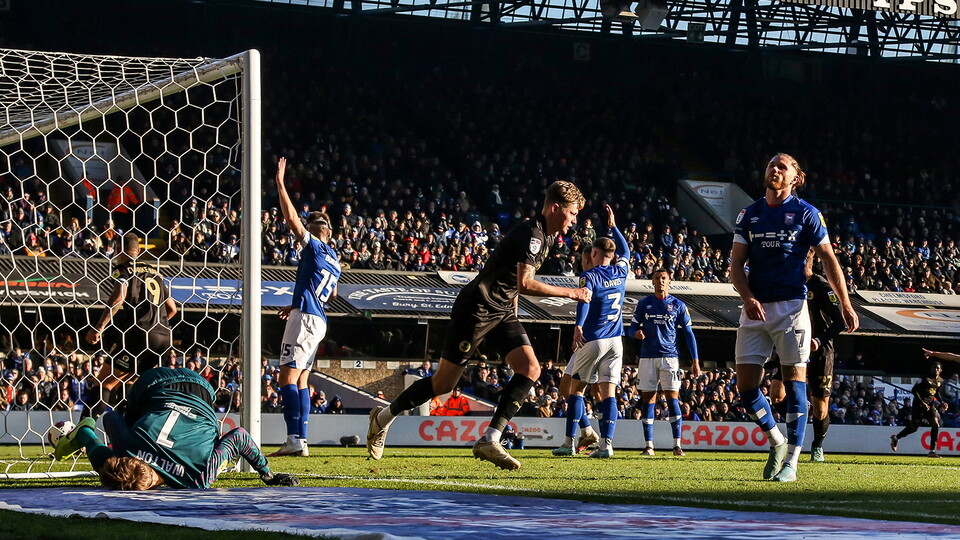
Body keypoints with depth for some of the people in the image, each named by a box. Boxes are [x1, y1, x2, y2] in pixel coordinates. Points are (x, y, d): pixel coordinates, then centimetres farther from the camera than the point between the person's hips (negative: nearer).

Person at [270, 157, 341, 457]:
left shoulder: (314, 246, -4)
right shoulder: (334, 261, 20)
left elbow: (291, 218, -11)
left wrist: (280, 182, -7)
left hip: (305, 317, -9)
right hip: (319, 320, 9)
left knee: (288, 377, -13)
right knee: (300, 379, 11)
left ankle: (294, 440, -22)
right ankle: (301, 441, 7)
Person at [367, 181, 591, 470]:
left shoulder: (544, 237, 11)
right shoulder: (530, 233, -20)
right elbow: (524, 283, -30)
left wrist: (513, 313, 24)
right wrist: (570, 293, -24)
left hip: (503, 312, 9)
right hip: (476, 308, -9)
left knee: (530, 369, -10)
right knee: (444, 382, -3)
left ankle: (490, 441, -12)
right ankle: (383, 417, 18)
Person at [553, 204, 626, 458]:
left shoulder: (590, 275, -5)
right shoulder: (620, 272, 11)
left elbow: (585, 297, -24)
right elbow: (625, 251, 32)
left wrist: (579, 326, -36)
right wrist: (613, 226, 42)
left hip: (592, 340, -5)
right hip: (615, 342, 5)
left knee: (573, 387, 7)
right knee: (608, 392, 0)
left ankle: (569, 442, 4)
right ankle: (606, 443, -12)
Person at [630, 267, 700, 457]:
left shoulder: (678, 305, 6)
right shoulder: (644, 303, 10)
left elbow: (688, 333, 8)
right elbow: (633, 326, 16)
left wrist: (695, 360, 3)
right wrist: (636, 333, -10)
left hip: (670, 356, -2)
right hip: (647, 356, 2)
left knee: (672, 397, -8)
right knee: (648, 399, 0)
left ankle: (677, 445, -8)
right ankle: (649, 445, 3)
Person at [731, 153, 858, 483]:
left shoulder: (805, 213, 2)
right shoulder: (749, 215, 11)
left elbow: (829, 260, 4)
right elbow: (736, 264, 9)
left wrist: (845, 305, -1)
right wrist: (747, 298, -9)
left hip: (791, 306, -3)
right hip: (756, 308, 4)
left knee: (794, 381, -6)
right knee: (746, 384, -2)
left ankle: (790, 462, -4)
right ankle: (776, 442, 21)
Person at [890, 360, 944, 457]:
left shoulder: (940, 381, 7)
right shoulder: (926, 379, -14)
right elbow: (914, 391, -15)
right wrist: (922, 403, -22)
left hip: (930, 403, 6)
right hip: (919, 404, -6)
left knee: (936, 425, -13)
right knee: (914, 427, 0)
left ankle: (932, 451, -11)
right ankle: (896, 438, 27)